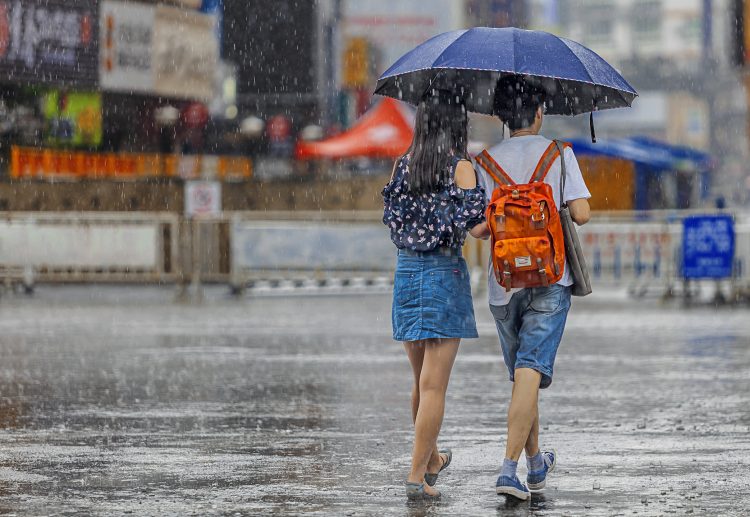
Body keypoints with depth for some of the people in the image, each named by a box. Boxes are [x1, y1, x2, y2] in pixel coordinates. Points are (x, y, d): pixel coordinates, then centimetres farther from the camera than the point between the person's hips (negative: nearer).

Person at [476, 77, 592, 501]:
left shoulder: (488, 161, 5)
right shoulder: (558, 154, -2)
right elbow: (582, 214, -8)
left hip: (504, 283, 3)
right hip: (549, 280, -3)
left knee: (523, 375, 17)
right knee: (531, 373, -10)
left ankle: (536, 463, 30)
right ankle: (510, 468, -22)